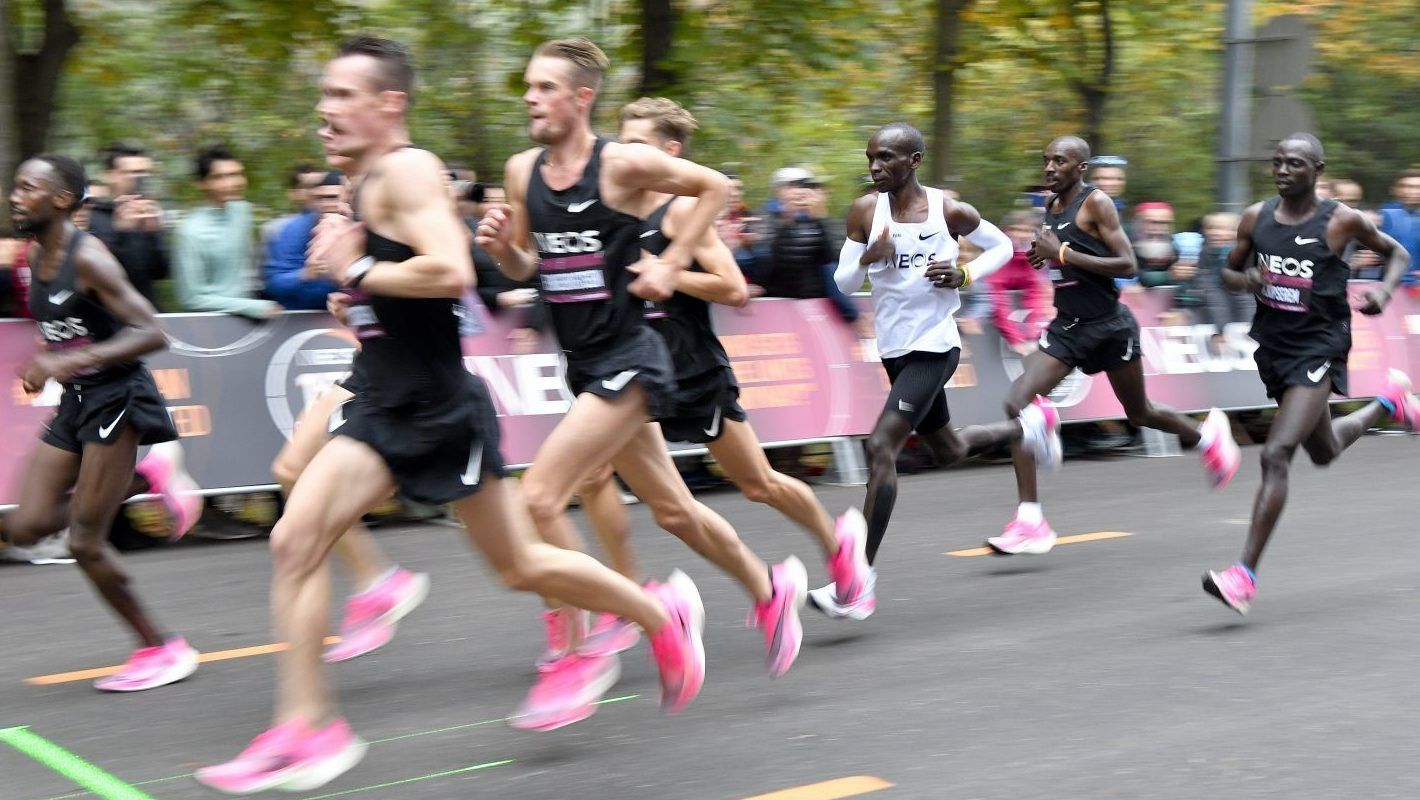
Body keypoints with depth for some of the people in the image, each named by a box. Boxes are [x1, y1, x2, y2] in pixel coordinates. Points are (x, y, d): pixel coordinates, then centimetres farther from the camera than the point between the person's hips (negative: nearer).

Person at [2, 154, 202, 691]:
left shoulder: (87, 258, -17)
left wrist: (72, 361, -31)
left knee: (85, 541, -6)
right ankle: (147, 477, 13)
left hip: (116, 397, -9)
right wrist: (45, 369, 8)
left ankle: (161, 650, 10)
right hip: (75, 403, 9)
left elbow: (151, 333, -24)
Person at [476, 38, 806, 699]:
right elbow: (526, 267, 16)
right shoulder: (522, 172, 5)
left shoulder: (622, 163, -13)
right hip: (585, 366, 7)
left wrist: (672, 265, -7)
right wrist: (501, 247, -6)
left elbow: (715, 187, -2)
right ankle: (770, 589, 40)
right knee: (672, 509, 18)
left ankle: (570, 651, -4)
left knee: (539, 495, -18)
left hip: (627, 361, -7)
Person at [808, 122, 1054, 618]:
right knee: (948, 450, 23)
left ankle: (859, 582, -17)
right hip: (895, 349, 6)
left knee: (880, 447, -20)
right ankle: (1027, 427, 53)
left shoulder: (949, 211, -10)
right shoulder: (866, 211, -2)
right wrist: (868, 258, -20)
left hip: (933, 348, -6)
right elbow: (843, 282, 0)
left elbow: (1002, 247, 7)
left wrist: (965, 275, -11)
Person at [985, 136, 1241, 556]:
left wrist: (1062, 253, -24)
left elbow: (1128, 265, -20)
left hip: (1109, 327, -6)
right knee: (1017, 403, -14)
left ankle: (1207, 433, 46)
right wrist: (1046, 257, 3)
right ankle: (1030, 522, -13)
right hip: (1067, 326, 6)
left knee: (1140, 414, 12)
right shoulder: (1051, 204, 9)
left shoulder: (1096, 203, -14)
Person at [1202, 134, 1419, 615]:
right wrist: (1246, 280, -10)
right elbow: (1230, 272, 14)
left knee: (1275, 454, -20)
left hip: (1319, 349, -6)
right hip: (1273, 348, 6)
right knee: (1324, 452, 25)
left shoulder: (1342, 220, -8)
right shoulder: (1256, 218, 2)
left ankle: (1245, 575, -19)